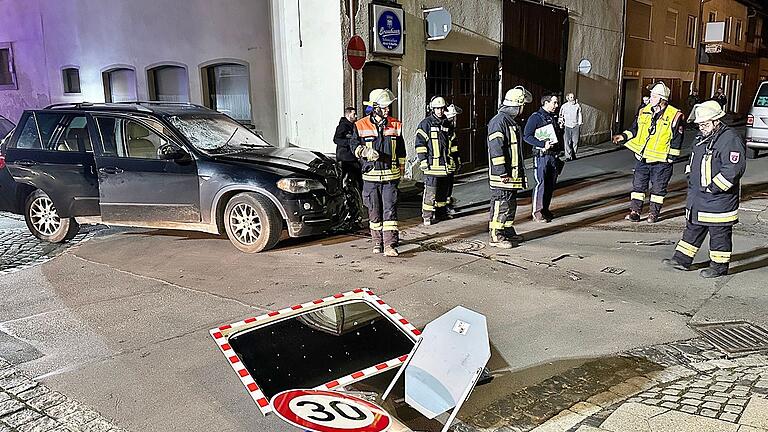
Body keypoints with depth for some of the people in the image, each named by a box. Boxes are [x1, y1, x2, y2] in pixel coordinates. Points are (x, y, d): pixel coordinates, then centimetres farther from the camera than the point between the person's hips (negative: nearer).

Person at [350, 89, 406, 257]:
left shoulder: (395, 125, 7)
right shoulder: (361, 126, 0)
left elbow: (400, 150, 15)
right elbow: (354, 145, 3)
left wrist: (400, 169, 15)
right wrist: (365, 151, -17)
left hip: (390, 175, 0)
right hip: (371, 175, 0)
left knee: (390, 210, -6)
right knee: (374, 211, 8)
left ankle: (390, 245, -6)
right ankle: (377, 242, 21)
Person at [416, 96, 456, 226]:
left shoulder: (448, 124, 15)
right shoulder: (426, 124, -3)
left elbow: (452, 142, 23)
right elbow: (420, 143, -6)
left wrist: (454, 159, 20)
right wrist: (423, 160, -11)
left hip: (446, 164, 6)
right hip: (432, 165, -6)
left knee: (443, 191, 13)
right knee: (430, 191, -7)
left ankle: (441, 212, 25)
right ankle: (427, 216, -2)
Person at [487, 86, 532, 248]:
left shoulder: (511, 121, 16)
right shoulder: (499, 121, -17)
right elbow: (496, 149, -23)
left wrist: (520, 170, 24)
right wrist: (502, 172, -24)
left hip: (512, 173, 10)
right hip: (502, 175, -10)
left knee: (511, 204, 18)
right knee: (501, 205, -5)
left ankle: (508, 231, 30)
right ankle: (495, 237, 1)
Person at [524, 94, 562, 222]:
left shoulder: (552, 118, 18)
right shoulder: (535, 117, -6)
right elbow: (527, 136, -13)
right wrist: (543, 144, -22)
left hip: (552, 155, 8)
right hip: (541, 155, -8)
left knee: (551, 184, 9)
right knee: (541, 183, -8)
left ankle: (545, 209, 19)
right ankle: (537, 212, -1)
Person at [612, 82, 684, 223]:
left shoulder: (674, 116, -10)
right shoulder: (644, 112, 4)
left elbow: (676, 139, -6)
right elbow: (635, 130, 15)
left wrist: (671, 158, -8)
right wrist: (624, 136, -2)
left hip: (661, 160, -4)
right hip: (642, 158, 4)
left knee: (658, 188, 7)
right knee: (638, 184, 6)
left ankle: (654, 213, 19)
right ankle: (635, 211, 13)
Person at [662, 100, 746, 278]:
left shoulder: (731, 139, -16)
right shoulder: (702, 137, 12)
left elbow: (734, 169, -23)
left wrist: (713, 187, -20)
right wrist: (691, 178, 14)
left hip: (718, 199, -9)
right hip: (697, 196, 9)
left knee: (719, 232, 3)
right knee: (693, 228, 15)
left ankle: (719, 265, 14)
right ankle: (682, 259, 23)